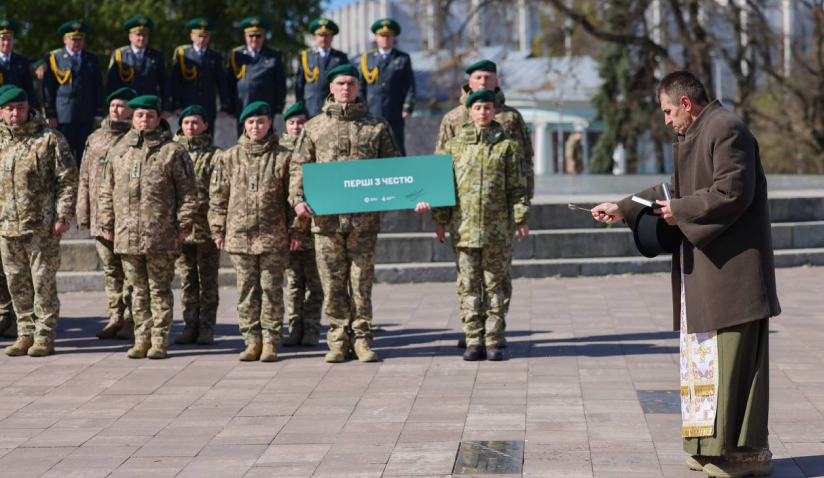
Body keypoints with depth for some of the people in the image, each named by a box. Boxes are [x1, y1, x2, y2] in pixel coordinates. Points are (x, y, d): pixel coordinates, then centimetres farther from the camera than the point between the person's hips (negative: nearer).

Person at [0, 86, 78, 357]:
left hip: (42, 226, -5)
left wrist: (63, 216, -11)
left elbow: (68, 180, -4)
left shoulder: (50, 139, -2)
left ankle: (45, 336, 4)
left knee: (44, 282, -2)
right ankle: (25, 334, 18)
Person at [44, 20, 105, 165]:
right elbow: (48, 88, 1)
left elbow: (98, 87, 14)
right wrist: (50, 115, -5)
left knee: (84, 156, 2)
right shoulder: (54, 58, 4)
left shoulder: (92, 59, 13)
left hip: (86, 116, 3)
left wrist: (98, 113, 6)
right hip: (63, 115, -3)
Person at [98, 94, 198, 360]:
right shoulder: (119, 152, 13)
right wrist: (107, 223, 13)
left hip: (161, 235, -4)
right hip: (127, 234, 4)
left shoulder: (172, 151, 0)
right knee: (138, 289, 11)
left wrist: (184, 224, -6)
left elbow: (187, 190, -1)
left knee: (160, 288, 1)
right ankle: (142, 339, 17)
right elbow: (107, 191, 17)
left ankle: (159, 340, 6)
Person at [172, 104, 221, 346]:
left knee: (208, 280, 2)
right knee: (187, 280, 8)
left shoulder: (215, 155, 2)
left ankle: (207, 328, 6)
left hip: (207, 226, -3)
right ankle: (190, 326, 14)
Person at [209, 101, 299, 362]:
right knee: (247, 290, 5)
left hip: (274, 237, -2)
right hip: (239, 234, 2)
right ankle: (252, 340, 12)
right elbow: (218, 196, 11)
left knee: (272, 289, 0)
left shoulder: (283, 157, 2)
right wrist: (218, 230, 6)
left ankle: (270, 341, 7)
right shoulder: (229, 157, 8)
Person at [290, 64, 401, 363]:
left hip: (365, 217, -1)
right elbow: (299, 166, 11)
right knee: (333, 282, 3)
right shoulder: (314, 127, 12)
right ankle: (338, 340, 11)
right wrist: (297, 198, -4)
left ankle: (362, 339, 9)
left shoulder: (377, 126, 10)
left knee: (362, 281, 1)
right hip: (326, 217, 1)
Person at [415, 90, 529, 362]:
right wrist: (440, 220, 7)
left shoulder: (507, 146, 5)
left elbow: (518, 186, 4)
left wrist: (521, 219, -2)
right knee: (468, 286, 2)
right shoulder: (454, 146, 9)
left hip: (498, 228, -1)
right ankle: (473, 342, 8)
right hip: (464, 226, 1)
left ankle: (494, 342, 7)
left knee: (494, 285, 3)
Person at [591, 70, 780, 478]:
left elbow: (733, 192, -22)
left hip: (732, 267, -11)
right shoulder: (697, 135, 19)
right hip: (707, 269, 11)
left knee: (733, 358, -8)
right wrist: (623, 209, 23)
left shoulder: (725, 131, -14)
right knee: (710, 354, 12)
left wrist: (681, 212, -12)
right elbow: (676, 189, 26)